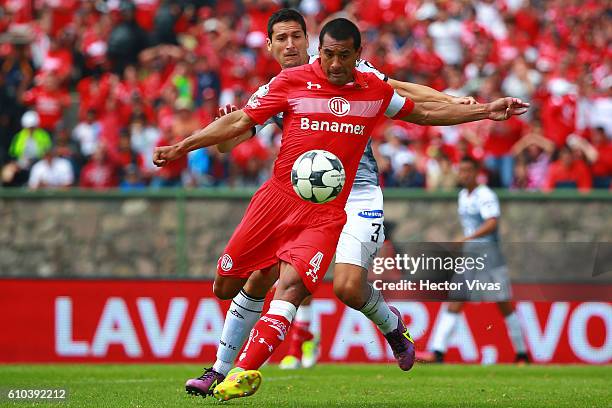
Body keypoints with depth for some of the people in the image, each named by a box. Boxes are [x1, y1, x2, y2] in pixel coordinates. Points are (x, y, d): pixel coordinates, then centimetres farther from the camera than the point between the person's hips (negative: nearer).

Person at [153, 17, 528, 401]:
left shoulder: (375, 90, 7)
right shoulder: (292, 81, 0)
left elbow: (424, 113, 21)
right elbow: (239, 122, 3)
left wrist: (485, 111, 17)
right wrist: (181, 147, -2)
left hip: (326, 213, -1)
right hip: (277, 197, 1)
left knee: (292, 285, -23)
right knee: (224, 288, 1)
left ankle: (246, 371, -23)